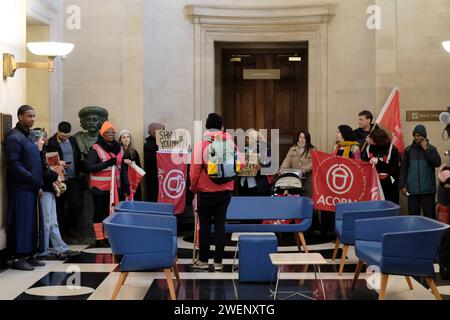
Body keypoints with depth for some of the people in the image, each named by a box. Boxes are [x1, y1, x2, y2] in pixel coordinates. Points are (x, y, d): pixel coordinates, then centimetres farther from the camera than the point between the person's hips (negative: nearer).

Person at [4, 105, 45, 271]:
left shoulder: (28, 136, 17)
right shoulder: (14, 138, -12)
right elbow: (13, 165, -19)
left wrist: (39, 185, 11)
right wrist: (34, 179, -17)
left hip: (32, 188, 9)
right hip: (20, 189, -9)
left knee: (34, 222, 9)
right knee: (20, 223, -6)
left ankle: (30, 255, 16)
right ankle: (18, 258, -1)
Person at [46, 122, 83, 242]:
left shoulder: (72, 141, 11)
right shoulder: (51, 143, -7)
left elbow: (78, 158, 18)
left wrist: (80, 170, 5)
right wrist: (58, 164, -22)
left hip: (73, 179, 4)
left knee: (77, 206, -1)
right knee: (60, 208, 4)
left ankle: (72, 229, 17)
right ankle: (63, 232, 14)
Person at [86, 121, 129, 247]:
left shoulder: (118, 148, 11)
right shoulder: (95, 149, -9)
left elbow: (122, 168, 17)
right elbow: (89, 167, -16)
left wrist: (126, 184, 12)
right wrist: (106, 164, -24)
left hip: (115, 186, 6)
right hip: (100, 187, -6)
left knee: (111, 211, 9)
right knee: (100, 212, 1)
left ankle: (108, 236, 19)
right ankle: (100, 239, 6)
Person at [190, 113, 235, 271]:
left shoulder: (201, 144, -8)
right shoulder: (230, 143, 0)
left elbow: (195, 169, -9)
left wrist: (194, 187, 5)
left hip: (206, 191, -2)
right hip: (226, 190, 2)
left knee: (205, 224, 5)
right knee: (220, 224, 6)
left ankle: (203, 260, 11)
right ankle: (218, 261, 6)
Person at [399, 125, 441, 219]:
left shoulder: (431, 149, 4)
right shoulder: (408, 150, 7)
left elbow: (437, 163, -12)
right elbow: (403, 169, 8)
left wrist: (426, 149, -13)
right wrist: (402, 185, 1)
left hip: (428, 190, -1)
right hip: (412, 190, 1)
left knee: (430, 216, -1)